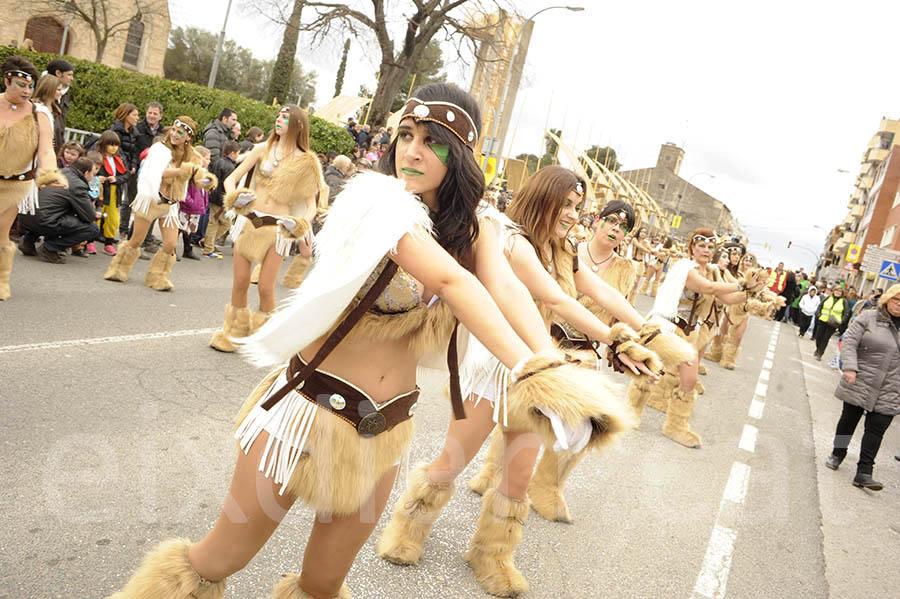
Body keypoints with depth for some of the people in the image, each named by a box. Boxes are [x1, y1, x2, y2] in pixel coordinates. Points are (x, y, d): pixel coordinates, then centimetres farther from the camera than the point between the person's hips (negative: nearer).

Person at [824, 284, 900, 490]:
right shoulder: (869, 318, -5)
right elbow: (849, 342, -9)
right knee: (848, 421, 13)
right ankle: (837, 454, 34)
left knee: (876, 430, 0)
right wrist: (850, 367, -22)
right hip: (859, 385, -2)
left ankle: (864, 473, 3)